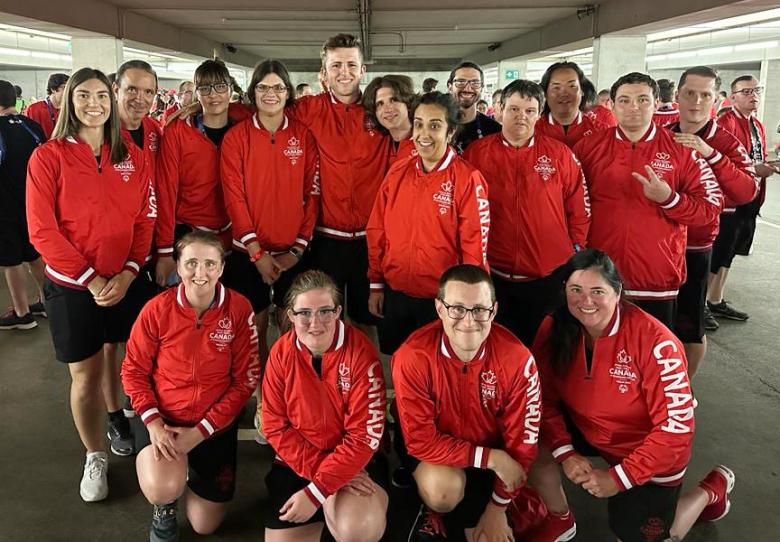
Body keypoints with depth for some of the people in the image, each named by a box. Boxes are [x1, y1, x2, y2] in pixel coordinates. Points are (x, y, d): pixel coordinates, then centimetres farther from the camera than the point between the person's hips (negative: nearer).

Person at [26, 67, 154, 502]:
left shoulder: (133, 157, 3)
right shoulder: (48, 157, -6)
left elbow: (145, 220, 2)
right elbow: (42, 230, -10)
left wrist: (127, 273, -10)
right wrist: (90, 278, -13)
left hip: (127, 284, 2)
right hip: (72, 287, -2)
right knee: (86, 375, 8)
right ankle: (95, 457, 26)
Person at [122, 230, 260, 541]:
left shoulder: (239, 309, -15)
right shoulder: (157, 309, -14)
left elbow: (245, 379, -11)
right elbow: (133, 370, -5)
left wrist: (200, 431, -16)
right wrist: (153, 422, -19)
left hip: (215, 425, 1)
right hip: (164, 418, -1)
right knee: (161, 491, -29)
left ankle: (190, 470, 43)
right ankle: (165, 507, 12)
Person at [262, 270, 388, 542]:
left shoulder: (361, 352, -18)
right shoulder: (281, 353, -7)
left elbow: (364, 434, -19)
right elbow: (275, 426, -6)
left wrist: (315, 491, -21)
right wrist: (323, 468, -18)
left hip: (357, 459, -3)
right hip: (297, 462, 3)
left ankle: (334, 505, 5)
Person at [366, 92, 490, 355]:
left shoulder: (467, 179, -12)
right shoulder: (397, 172, 2)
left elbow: (475, 244, -11)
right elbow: (377, 232, 7)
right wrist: (376, 285, 8)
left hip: (443, 301, -4)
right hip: (394, 295, 4)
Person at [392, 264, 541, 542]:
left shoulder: (517, 359, -23)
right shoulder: (412, 357, -28)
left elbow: (521, 442, -13)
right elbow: (420, 440, -23)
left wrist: (498, 508, -8)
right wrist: (491, 457, -27)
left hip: (493, 458, 2)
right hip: (433, 455, -2)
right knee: (442, 489, -32)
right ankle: (434, 513, 4)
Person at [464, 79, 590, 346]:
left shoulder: (560, 153, 1)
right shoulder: (476, 153, 0)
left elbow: (579, 208, 7)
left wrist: (575, 250, 4)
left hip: (550, 276, 0)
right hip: (492, 275, 0)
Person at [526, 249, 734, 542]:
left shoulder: (654, 341, -29)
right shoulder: (555, 329, -17)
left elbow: (676, 427, -25)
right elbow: (544, 398, -8)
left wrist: (618, 477, -25)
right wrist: (565, 454, -21)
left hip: (650, 450, -3)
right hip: (587, 431, 4)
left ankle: (713, 488, 28)